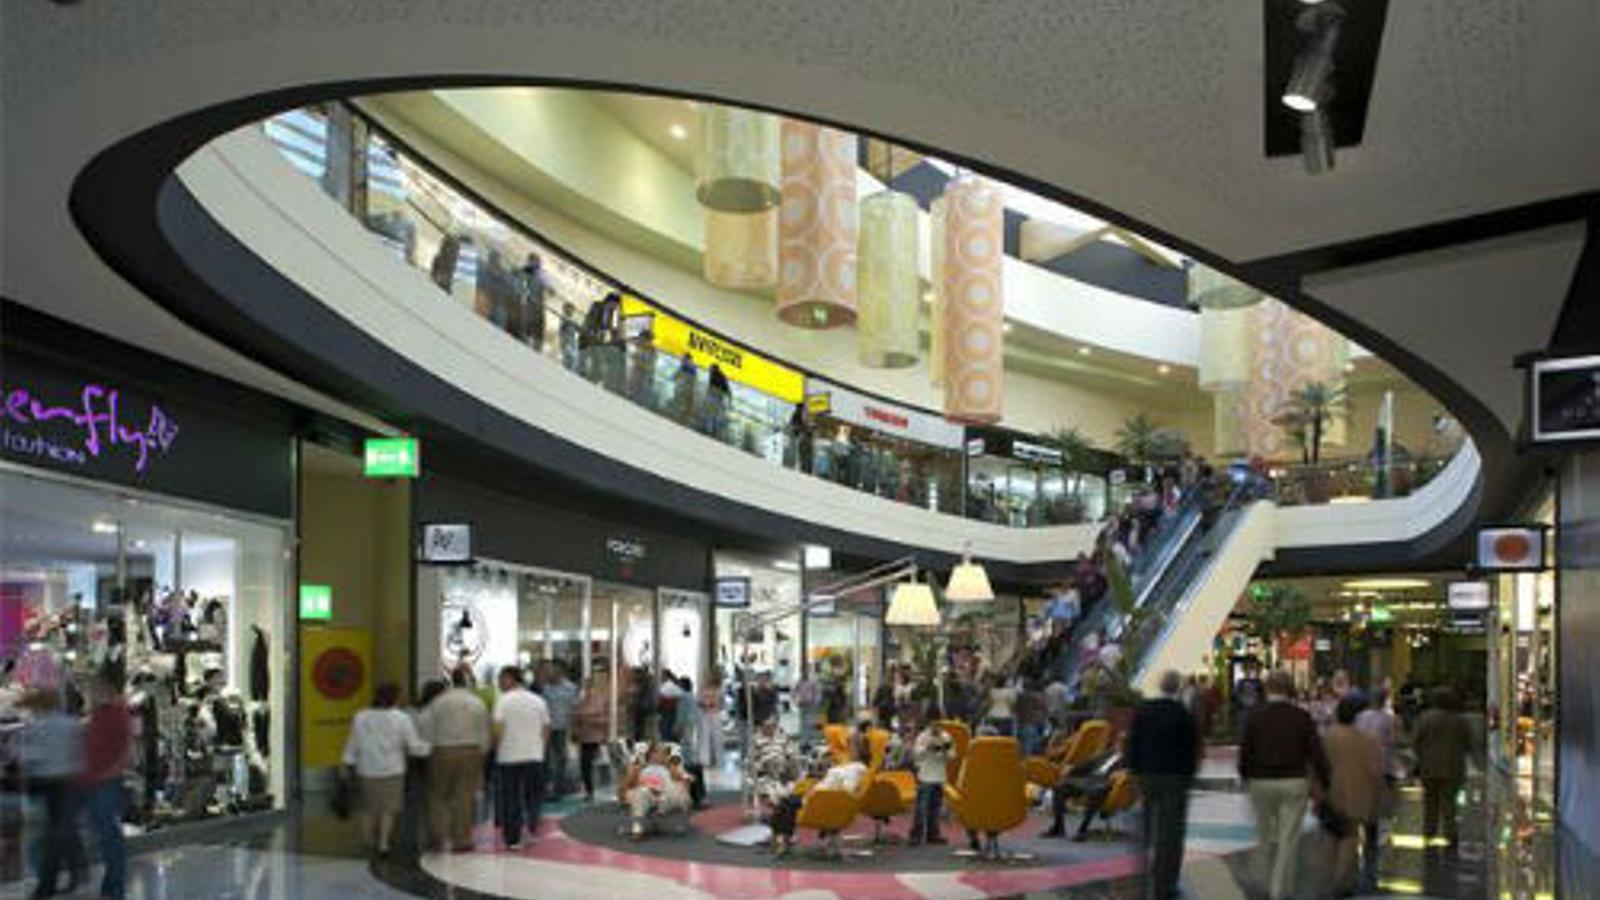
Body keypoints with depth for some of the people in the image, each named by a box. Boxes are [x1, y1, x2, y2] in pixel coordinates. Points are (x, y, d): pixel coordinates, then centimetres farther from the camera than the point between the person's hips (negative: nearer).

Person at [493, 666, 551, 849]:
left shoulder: (504, 700, -7)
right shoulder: (539, 701, 7)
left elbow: (497, 730, -11)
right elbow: (546, 730, 9)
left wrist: (496, 749, 5)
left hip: (509, 757, -3)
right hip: (534, 756, 3)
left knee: (511, 799, 5)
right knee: (533, 795, 15)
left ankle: (512, 839, 8)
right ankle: (533, 826, 0)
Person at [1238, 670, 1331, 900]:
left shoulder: (1255, 716, -3)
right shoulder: (1302, 717, -5)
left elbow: (1245, 752, -2)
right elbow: (1316, 753, -5)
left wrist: (1245, 777, 15)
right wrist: (1324, 783, 6)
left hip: (1261, 783, 1)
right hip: (1293, 783, -1)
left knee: (1266, 837, 18)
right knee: (1288, 840, 5)